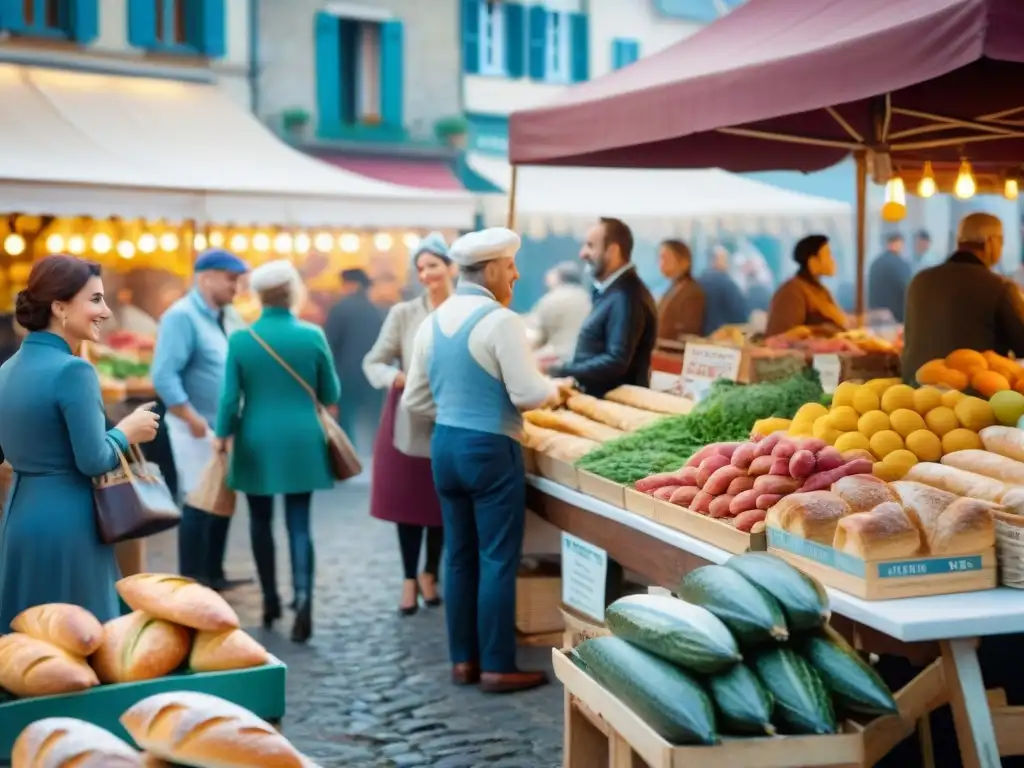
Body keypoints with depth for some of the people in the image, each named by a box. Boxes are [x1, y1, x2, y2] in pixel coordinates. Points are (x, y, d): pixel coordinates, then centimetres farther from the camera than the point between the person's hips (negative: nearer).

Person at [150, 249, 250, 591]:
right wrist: (195, 421, -21)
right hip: (199, 427, -8)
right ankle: (191, 583, 8)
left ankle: (213, 574, 24)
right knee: (199, 502, -2)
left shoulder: (228, 316, 10)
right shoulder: (182, 316, -14)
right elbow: (163, 376, -21)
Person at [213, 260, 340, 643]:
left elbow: (230, 396, -4)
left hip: (257, 442, 0)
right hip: (301, 442, 0)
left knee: (261, 520, 16)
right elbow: (331, 395, 3)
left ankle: (270, 599, 23)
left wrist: (223, 435, 11)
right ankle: (302, 597, -14)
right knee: (299, 523, 3)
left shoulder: (241, 338, -6)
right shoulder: (312, 335, -6)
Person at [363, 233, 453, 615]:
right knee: (408, 503, 7)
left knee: (443, 504, 11)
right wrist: (397, 379, -19)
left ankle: (430, 573, 32)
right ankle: (409, 578, 22)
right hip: (409, 421, 0)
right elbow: (373, 362, -1)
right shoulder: (403, 313, -3)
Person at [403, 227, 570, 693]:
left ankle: (463, 660, 20)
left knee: (460, 555, 13)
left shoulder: (433, 322, 7)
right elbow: (528, 394, -16)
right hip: (490, 449, -7)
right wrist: (556, 388, 3)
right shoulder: (501, 321, -15)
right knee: (498, 559, 1)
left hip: (445, 445, 7)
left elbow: (414, 400, 11)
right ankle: (497, 667, 6)